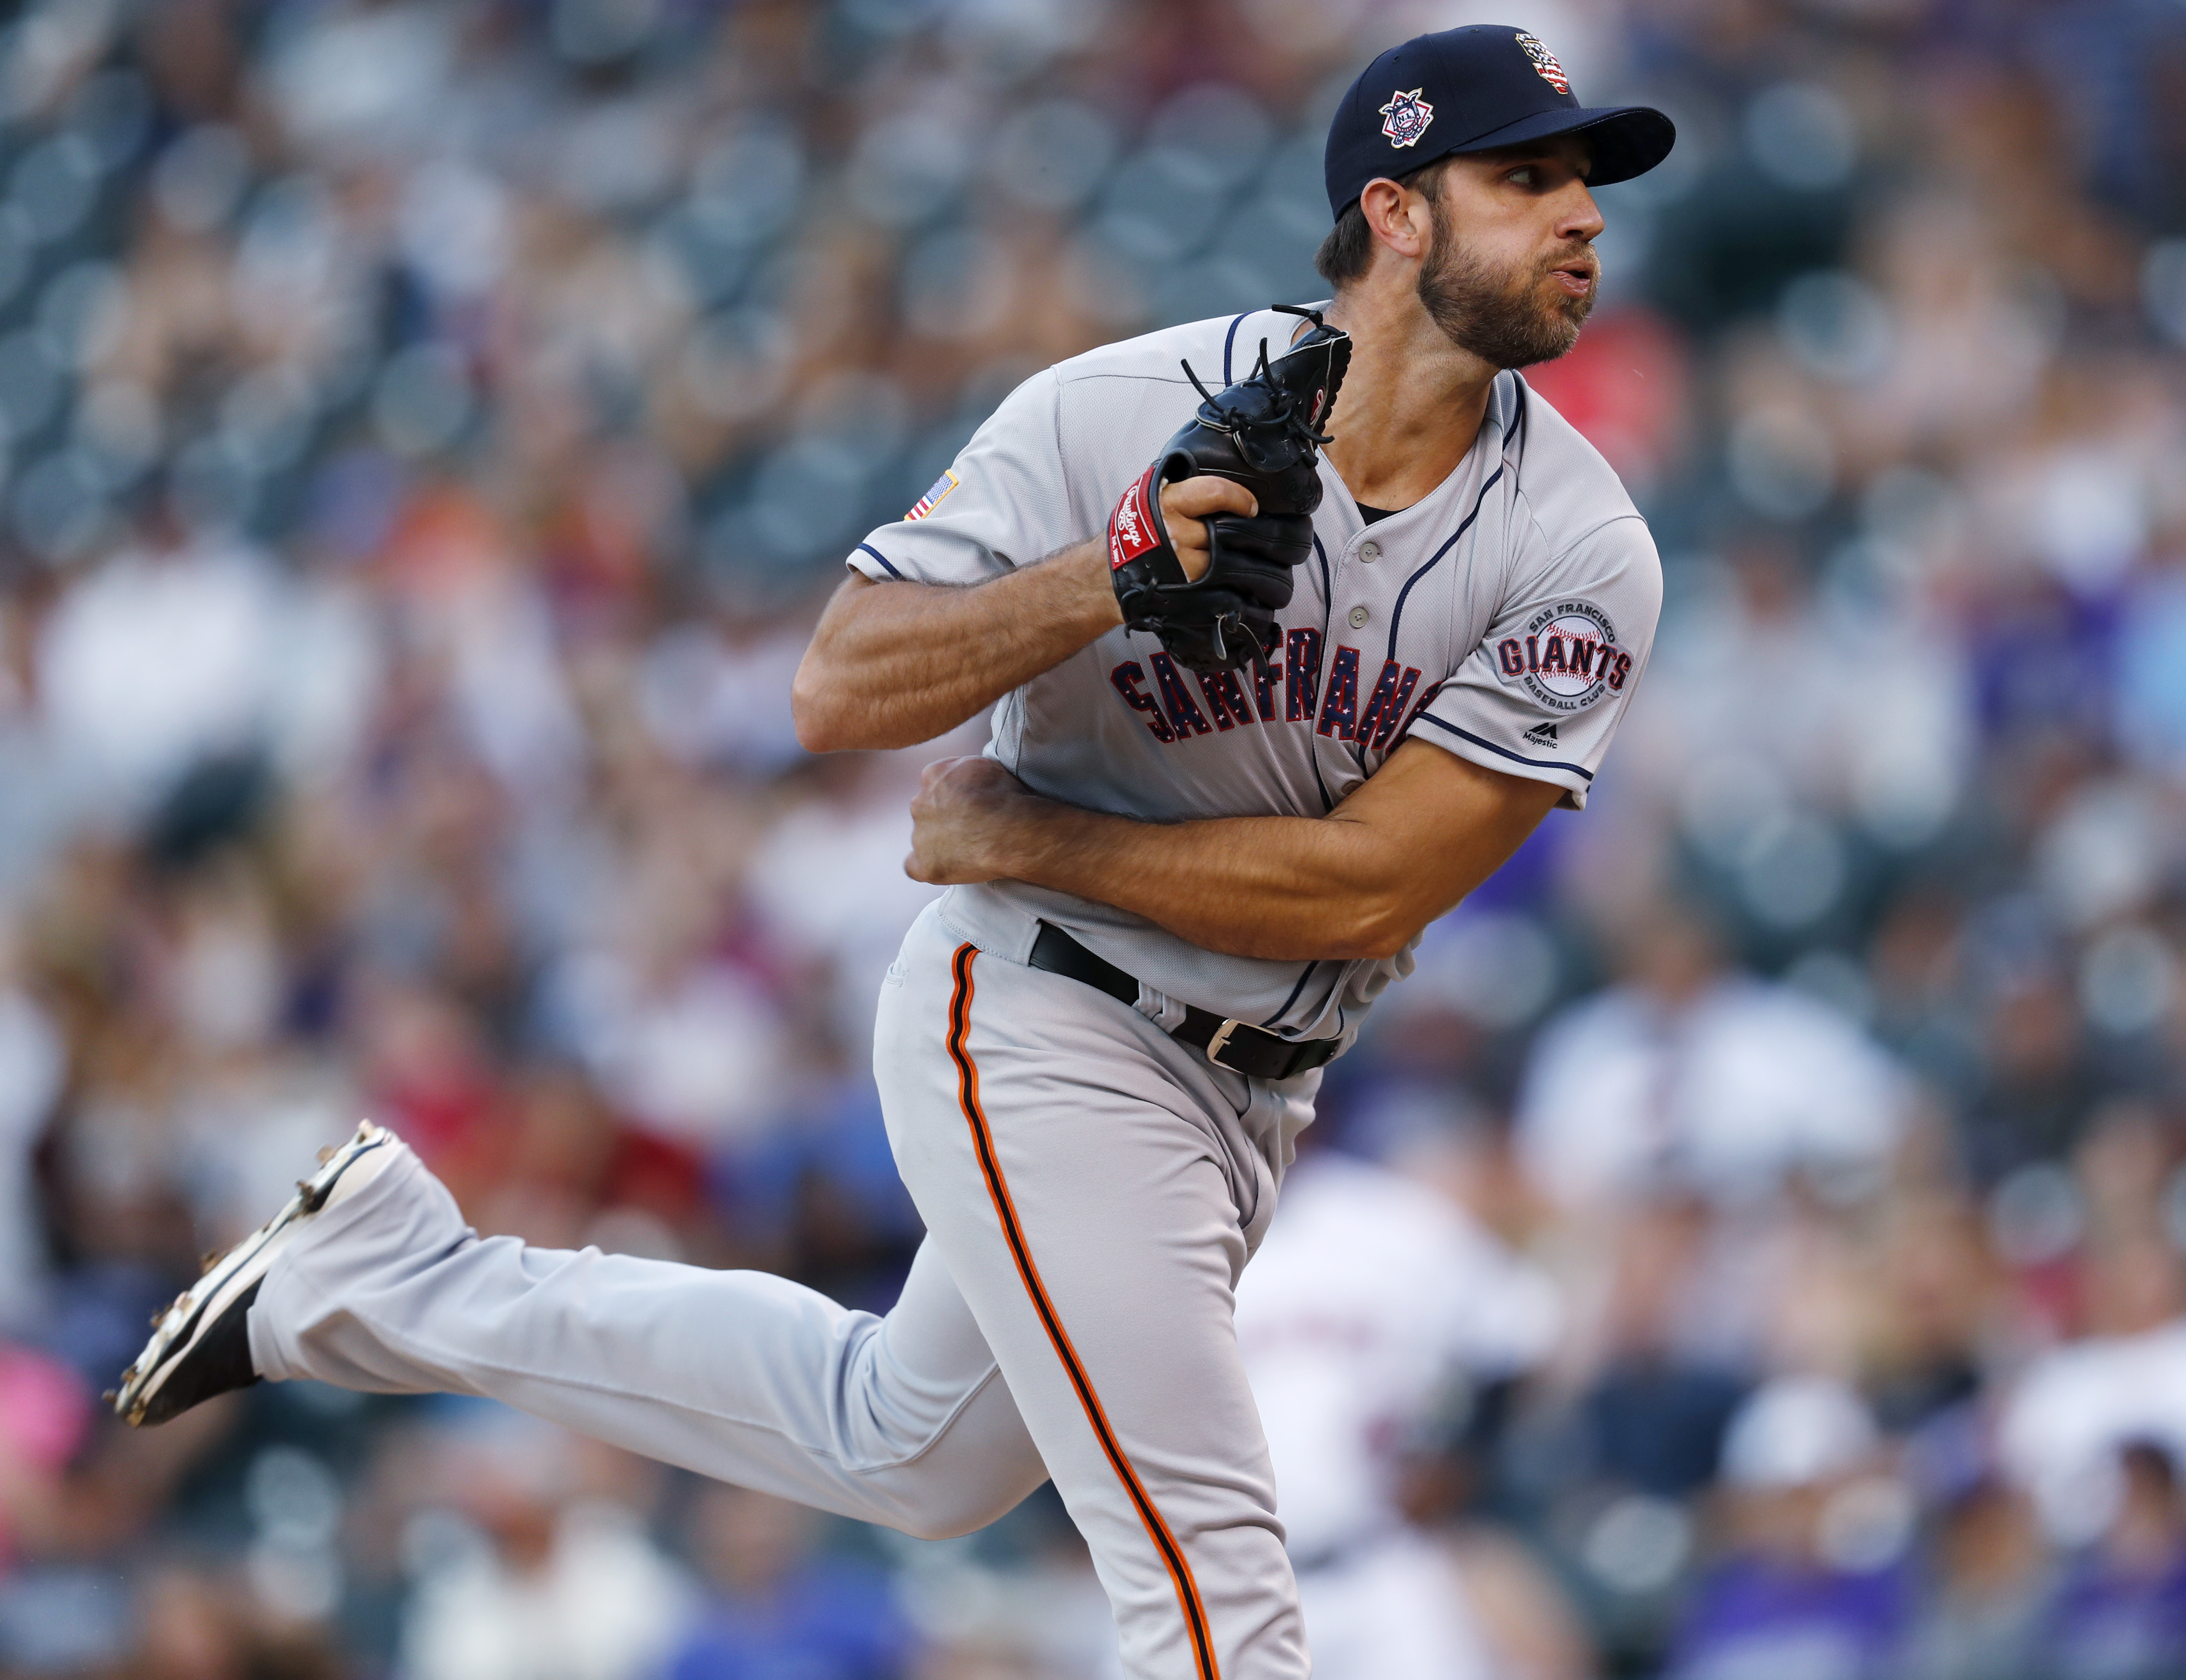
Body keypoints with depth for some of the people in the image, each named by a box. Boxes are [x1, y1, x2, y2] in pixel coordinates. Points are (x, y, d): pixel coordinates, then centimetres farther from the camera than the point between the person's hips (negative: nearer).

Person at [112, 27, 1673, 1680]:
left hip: (1251, 1091, 5)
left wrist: (1018, 839, -16)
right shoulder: (1120, 418, -18)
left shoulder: (1584, 553, -14)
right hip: (1043, 1032, -5)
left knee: (906, 1451, 23)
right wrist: (1105, 580, -34)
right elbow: (842, 692, -18)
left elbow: (1366, 889, -18)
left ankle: (398, 1272, 36)